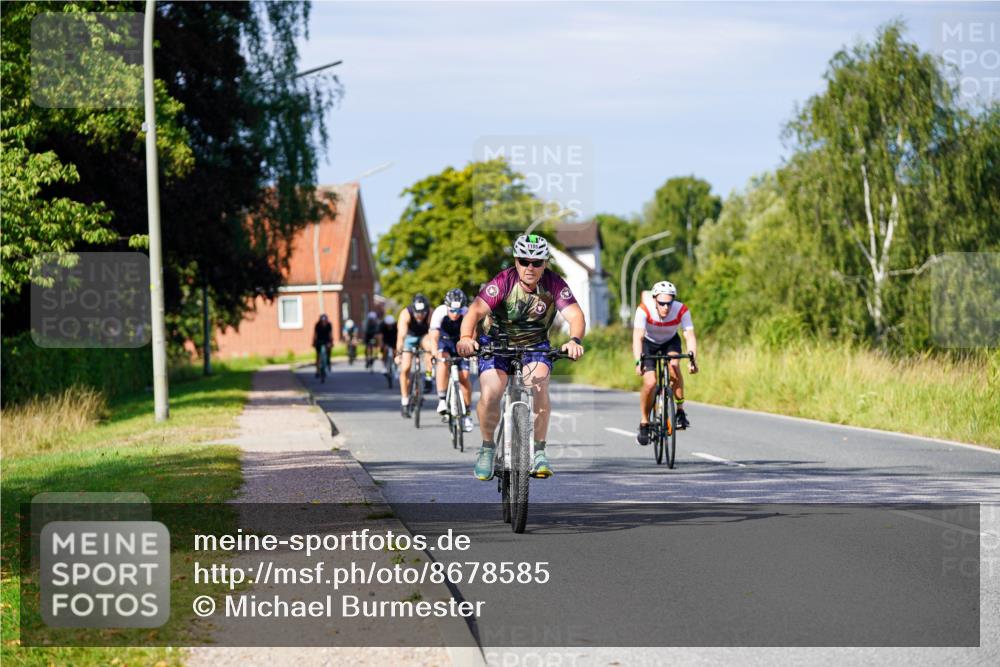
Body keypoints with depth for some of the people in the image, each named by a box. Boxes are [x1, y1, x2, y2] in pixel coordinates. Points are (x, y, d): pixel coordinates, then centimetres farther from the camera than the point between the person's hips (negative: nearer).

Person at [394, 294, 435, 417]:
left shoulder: (431, 314, -31)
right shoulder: (405, 314, -32)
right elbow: (401, 335, -40)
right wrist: (399, 354, -50)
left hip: (424, 336, 0)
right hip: (410, 337, 0)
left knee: (429, 346, -34)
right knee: (405, 368, -12)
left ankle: (427, 378, -16)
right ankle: (404, 402, -1)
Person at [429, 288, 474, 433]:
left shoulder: (467, 314, -28)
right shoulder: (439, 313, -30)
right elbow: (434, 336, -38)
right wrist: (436, 354, -54)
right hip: (444, 341, -1)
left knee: (464, 376, -11)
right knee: (443, 361, -32)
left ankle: (467, 414, 4)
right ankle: (442, 401, -27)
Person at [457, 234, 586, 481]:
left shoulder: (554, 284, -18)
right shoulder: (503, 282, -24)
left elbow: (575, 315, -29)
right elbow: (476, 311, -37)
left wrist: (574, 340, -51)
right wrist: (466, 338, -57)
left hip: (535, 346, 1)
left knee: (539, 384, -28)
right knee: (489, 395, -22)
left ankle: (539, 452, -17)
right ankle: (487, 447, 5)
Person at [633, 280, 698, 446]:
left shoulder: (681, 310, -29)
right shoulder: (644, 309, -33)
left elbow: (690, 336, -36)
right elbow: (637, 337, -40)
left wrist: (692, 359, -53)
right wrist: (638, 362, -54)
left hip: (670, 341, 1)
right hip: (649, 343, -1)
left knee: (674, 365, -31)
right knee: (650, 383, -17)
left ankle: (680, 410, -17)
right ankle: (644, 423, 4)